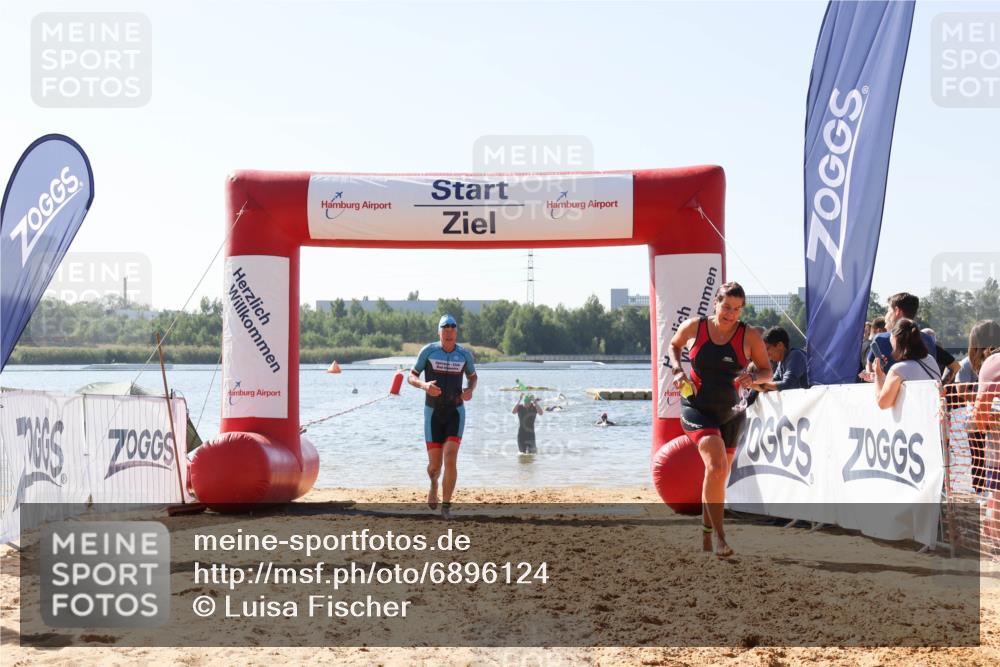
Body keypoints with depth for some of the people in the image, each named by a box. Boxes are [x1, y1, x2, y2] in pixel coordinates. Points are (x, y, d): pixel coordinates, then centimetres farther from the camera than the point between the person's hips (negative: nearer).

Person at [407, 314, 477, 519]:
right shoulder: (428, 351, -6)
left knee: (450, 460, -16)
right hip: (433, 412, 0)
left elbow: (472, 376, 16)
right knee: (434, 465, 3)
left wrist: (470, 390, -6)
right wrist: (424, 385, -24)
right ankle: (433, 484, 40)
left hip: (455, 412, 0)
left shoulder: (465, 354, -1)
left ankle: (446, 505, -4)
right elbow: (411, 377, -2)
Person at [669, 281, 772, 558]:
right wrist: (677, 370, -4)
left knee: (718, 475, 13)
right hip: (696, 409, -3)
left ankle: (706, 533, 35)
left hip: (730, 413, 3)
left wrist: (753, 377, -20)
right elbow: (674, 345, 14)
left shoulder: (749, 336, -6)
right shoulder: (693, 327, -6)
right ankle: (719, 535, -20)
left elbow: (768, 371, 2)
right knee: (716, 466, -26)